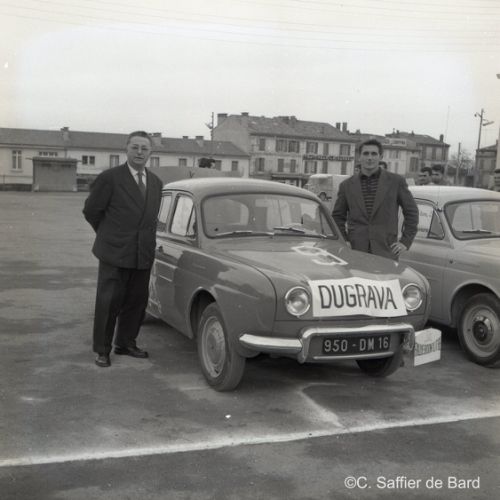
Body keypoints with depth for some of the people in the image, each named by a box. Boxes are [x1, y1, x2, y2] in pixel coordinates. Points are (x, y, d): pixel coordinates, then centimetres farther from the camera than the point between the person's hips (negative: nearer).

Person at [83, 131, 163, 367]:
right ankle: (102, 350, 12)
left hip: (143, 254, 5)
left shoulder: (155, 182, 11)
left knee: (136, 302, 10)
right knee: (108, 303, 0)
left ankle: (125, 343, 25)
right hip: (114, 252, -5)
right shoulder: (109, 178, -7)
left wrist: (147, 239, 13)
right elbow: (91, 210, 0)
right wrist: (109, 235, 9)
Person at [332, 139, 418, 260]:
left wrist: (405, 241, 5)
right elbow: (337, 216, 18)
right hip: (355, 252, 2)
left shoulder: (396, 181, 6)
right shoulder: (347, 185, 10)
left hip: (386, 252, -1)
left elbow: (412, 211, 11)